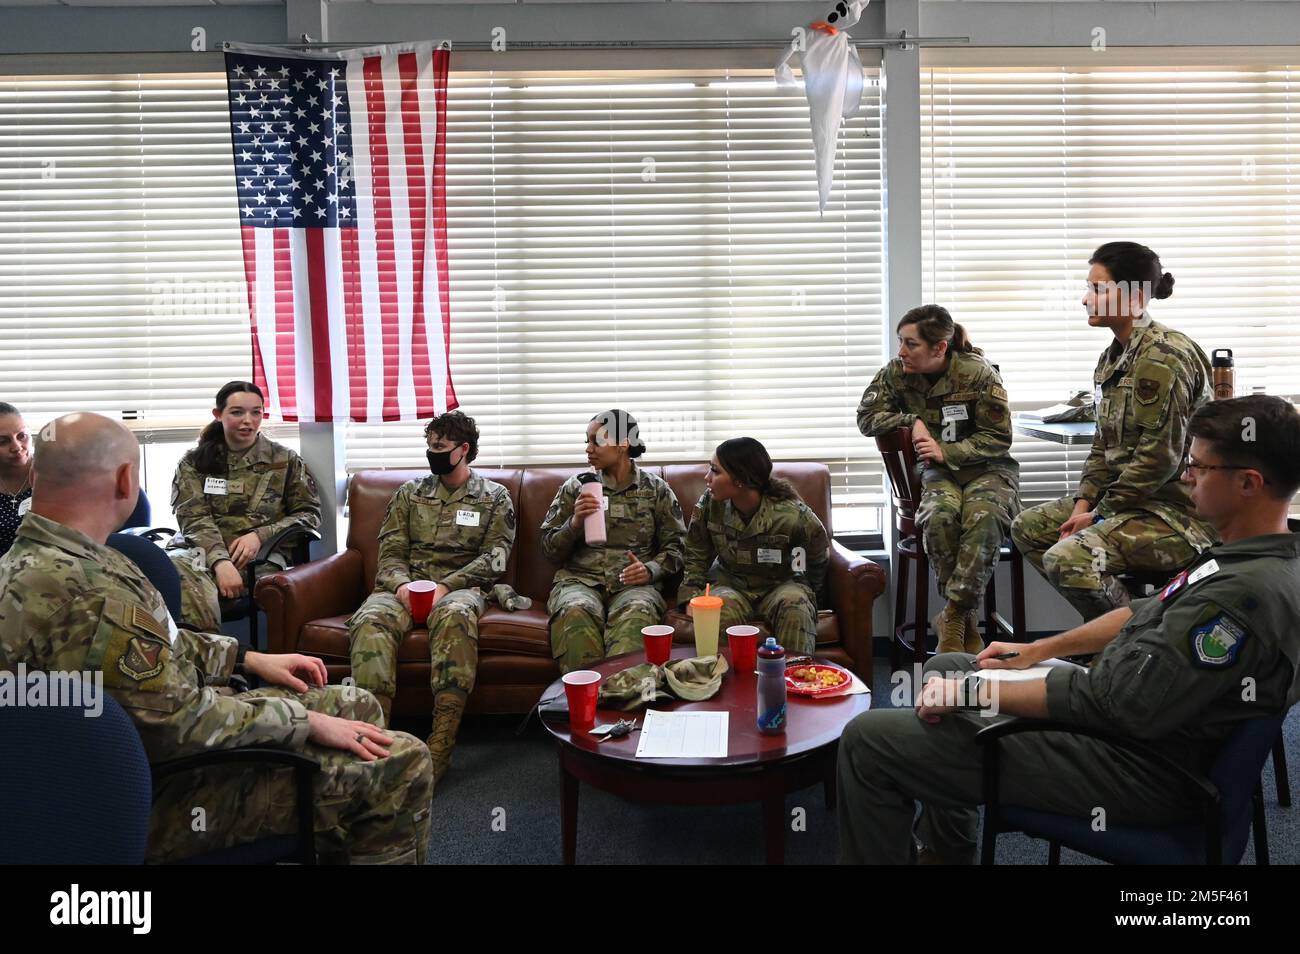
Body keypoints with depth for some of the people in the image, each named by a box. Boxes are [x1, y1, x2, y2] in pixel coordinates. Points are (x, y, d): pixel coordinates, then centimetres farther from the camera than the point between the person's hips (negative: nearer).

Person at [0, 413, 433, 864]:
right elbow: (181, 720, -28)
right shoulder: (83, 588, -31)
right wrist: (306, 719, -17)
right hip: (161, 795, -10)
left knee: (357, 705, 17)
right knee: (401, 764, -13)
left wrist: (248, 658, 10)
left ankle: (338, 851, 31)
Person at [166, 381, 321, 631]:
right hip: (201, 549, 2)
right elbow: (194, 518, 2)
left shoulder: (285, 460, 15)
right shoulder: (194, 462, 15)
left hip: (260, 554, -1)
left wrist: (261, 535, -7)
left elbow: (309, 513, 11)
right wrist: (220, 561, -18)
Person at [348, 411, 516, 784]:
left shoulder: (494, 497, 13)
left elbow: (494, 558, 0)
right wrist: (402, 583, -12)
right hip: (405, 584, 3)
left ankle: (440, 748, -41)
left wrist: (445, 587, -15)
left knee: (454, 617, -40)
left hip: (460, 585, -3)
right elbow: (390, 550, 12)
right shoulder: (409, 493, 21)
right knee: (370, 621, -33)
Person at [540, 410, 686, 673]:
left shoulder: (657, 490, 12)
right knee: (575, 612, -36)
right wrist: (575, 522, -7)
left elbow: (675, 546, 10)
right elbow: (549, 550, 12)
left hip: (634, 583, -1)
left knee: (637, 612, -38)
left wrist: (650, 570, -10)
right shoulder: (573, 488, 14)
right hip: (580, 580, 1)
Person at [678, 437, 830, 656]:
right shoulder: (709, 504, -9)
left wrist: (805, 592, 6)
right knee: (723, 609, -34)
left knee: (795, 606, -35)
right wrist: (691, 596, -6)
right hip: (730, 582, 1)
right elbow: (696, 556, 5)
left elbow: (820, 554, 2)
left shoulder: (792, 514, -18)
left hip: (782, 584, -1)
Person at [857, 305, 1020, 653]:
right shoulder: (896, 373, -3)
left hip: (988, 468, -2)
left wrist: (946, 451, -19)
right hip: (939, 471, 2)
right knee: (939, 516, -34)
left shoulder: (978, 373, -13)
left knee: (983, 516, -36)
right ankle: (965, 618, -19)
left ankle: (952, 615, -25)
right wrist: (912, 420, -10)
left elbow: (999, 438, -8)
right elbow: (867, 418, 5)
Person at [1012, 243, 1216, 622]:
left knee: (1067, 561, -27)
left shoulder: (1163, 357, -19)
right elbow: (1104, 446, 14)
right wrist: (1083, 505, 1)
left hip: (1179, 508, -10)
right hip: (1127, 498, 10)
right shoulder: (1113, 357, 10)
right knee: (1028, 528, 11)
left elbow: (1159, 459, -22)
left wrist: (1100, 515, -14)